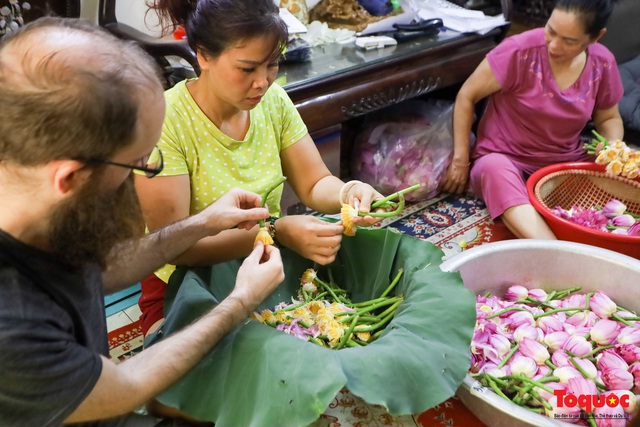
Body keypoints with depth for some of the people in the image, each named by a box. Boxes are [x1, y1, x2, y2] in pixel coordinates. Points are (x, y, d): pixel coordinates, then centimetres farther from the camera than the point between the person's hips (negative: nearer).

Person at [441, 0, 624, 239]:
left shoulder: (603, 64, -3)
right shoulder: (520, 51, -17)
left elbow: (609, 118, 13)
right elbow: (466, 96, -8)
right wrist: (461, 161, -8)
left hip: (566, 165, 5)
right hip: (505, 160, -4)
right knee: (494, 168, -41)